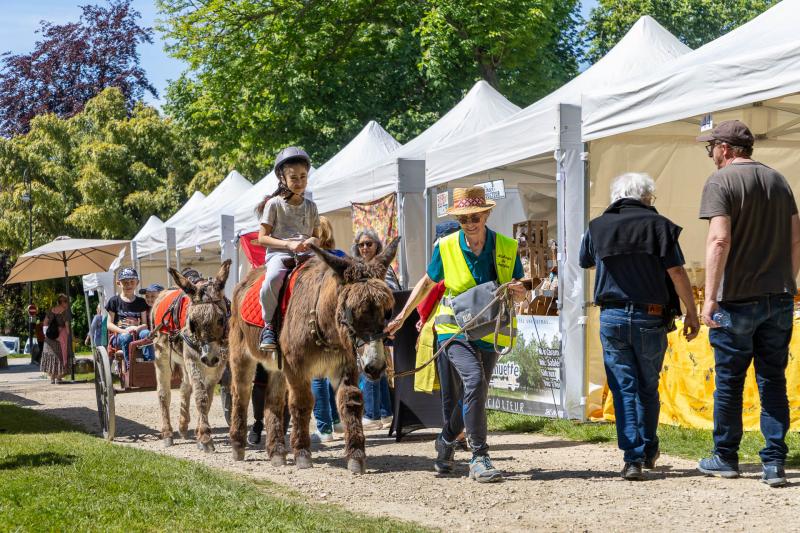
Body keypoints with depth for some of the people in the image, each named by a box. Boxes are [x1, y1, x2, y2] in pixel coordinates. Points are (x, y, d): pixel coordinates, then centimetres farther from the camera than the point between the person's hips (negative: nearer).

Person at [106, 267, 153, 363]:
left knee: (146, 333, -32)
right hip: (119, 335, -2)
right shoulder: (114, 301, 7)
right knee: (126, 337, -37)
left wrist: (137, 328, -16)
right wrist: (123, 331, -16)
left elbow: (145, 324, 9)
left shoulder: (140, 302, 13)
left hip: (136, 334, 2)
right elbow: (109, 324, 3)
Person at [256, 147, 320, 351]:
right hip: (279, 253, -4)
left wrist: (314, 241, -3)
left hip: (305, 253, 4)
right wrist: (289, 244, -13)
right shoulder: (274, 204, 6)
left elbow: (316, 235, 23)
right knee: (273, 278, -38)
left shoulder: (310, 206, 18)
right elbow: (262, 238, 1)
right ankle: (269, 326, -20)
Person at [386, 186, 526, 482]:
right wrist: (401, 317, 9)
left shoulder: (508, 248, -2)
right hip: (455, 329, -3)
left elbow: (521, 295, 6)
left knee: (473, 395, 10)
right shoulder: (446, 247, -4)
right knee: (474, 378, -26)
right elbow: (427, 283, 11)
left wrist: (518, 291, -18)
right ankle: (479, 458, -22)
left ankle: (446, 441, 40)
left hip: (489, 333, 3)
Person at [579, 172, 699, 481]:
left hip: (612, 317, 1)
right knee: (648, 388, 15)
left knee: (624, 388, 4)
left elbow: (584, 263, 24)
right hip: (650, 317, -1)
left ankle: (633, 458, -4)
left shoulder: (597, 227, 6)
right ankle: (648, 452, 28)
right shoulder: (658, 225, -3)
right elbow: (677, 272, -8)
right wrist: (691, 313, -3)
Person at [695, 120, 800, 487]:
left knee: (729, 381, 7)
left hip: (737, 301, -5)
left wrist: (710, 299, -18)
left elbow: (720, 240, -19)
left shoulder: (720, 182, -8)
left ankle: (725, 458, 18)